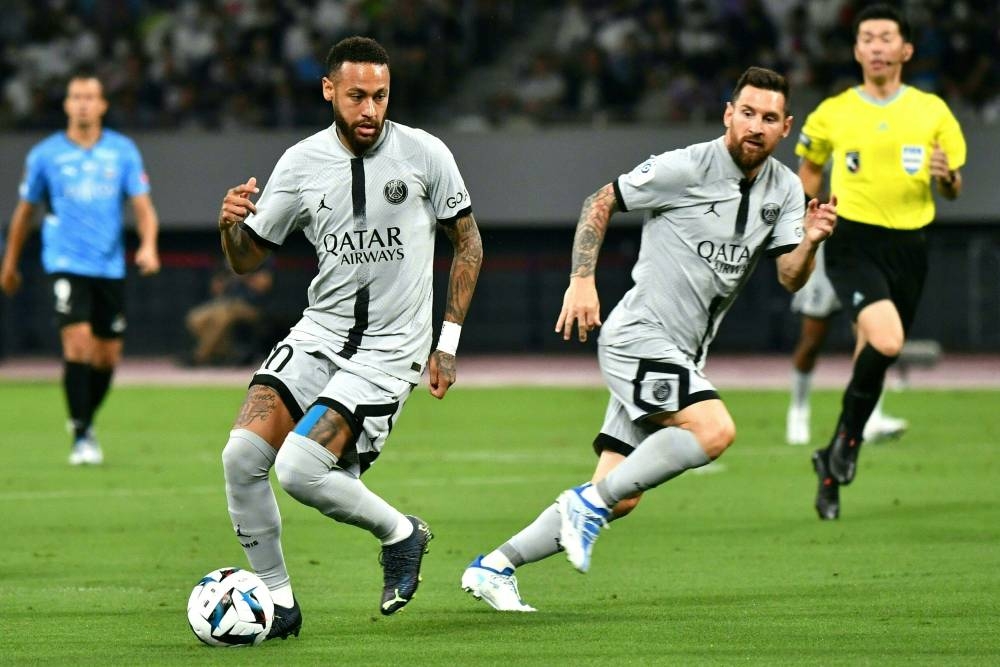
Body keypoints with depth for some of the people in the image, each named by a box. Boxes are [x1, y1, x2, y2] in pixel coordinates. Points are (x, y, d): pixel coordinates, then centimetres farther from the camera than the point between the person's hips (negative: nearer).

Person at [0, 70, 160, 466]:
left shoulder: (123, 151, 5)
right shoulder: (45, 154, 2)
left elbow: (142, 206, 2)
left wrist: (148, 245, -17)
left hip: (110, 266, 3)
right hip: (66, 264, -3)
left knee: (107, 356, 7)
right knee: (78, 342, -19)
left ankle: (85, 420, 33)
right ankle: (81, 438, -14)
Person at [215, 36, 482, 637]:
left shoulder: (425, 154, -7)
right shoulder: (301, 163, -1)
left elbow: (468, 241, 5)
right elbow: (248, 259, 8)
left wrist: (449, 342, 1)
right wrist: (231, 226, -16)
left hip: (390, 352, -4)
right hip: (319, 334, 4)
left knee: (299, 470, -20)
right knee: (243, 455, -14)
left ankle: (400, 532, 7)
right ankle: (279, 602, 2)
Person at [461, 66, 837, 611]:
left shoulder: (784, 190, 7)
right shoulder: (685, 168, -11)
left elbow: (790, 278, 1)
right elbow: (600, 202, -1)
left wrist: (810, 242, -20)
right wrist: (582, 280, -11)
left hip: (682, 356, 7)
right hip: (639, 337, -7)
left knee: (619, 499, 3)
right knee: (714, 430, -28)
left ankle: (494, 566, 12)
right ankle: (588, 502, -17)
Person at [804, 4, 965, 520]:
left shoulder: (932, 111, 5)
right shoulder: (832, 114, 3)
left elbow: (953, 191, 11)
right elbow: (809, 168, 21)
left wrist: (945, 176, -12)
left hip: (908, 247, 3)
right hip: (852, 244, -3)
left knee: (871, 358, 7)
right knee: (886, 342, -26)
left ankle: (833, 467, 24)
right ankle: (850, 434, -2)